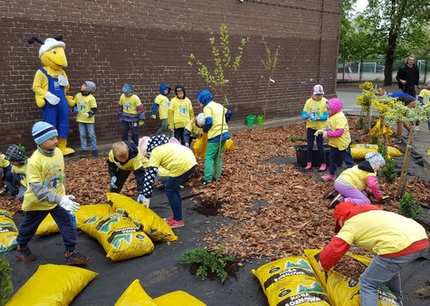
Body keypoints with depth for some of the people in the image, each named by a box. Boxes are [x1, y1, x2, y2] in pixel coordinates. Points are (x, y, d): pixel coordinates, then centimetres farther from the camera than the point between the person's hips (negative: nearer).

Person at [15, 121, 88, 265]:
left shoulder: (58, 152, -9)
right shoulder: (34, 161, -29)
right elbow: (37, 189, -32)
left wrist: (62, 195, 14)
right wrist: (60, 200, -39)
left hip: (58, 198, 5)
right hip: (37, 202, -4)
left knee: (69, 223, -3)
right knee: (29, 227, 19)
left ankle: (70, 253, 10)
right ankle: (21, 247, 48)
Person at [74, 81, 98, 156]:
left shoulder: (91, 98, -12)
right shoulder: (78, 95, 3)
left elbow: (94, 108, -12)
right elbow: (75, 104, 19)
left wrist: (91, 113, -27)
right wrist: (75, 109, 1)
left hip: (89, 119, -4)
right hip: (80, 119, 5)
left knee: (91, 134, 3)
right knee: (82, 134, 9)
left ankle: (94, 149, 14)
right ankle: (84, 148, 20)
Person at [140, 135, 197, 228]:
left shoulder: (154, 154, 0)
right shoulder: (164, 146, 26)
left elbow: (149, 176, -3)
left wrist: (146, 196, -1)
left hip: (182, 166, -9)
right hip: (191, 162, 9)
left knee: (170, 190, 8)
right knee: (173, 188, 21)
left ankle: (178, 220, 12)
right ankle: (177, 215, 29)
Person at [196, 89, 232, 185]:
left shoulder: (207, 107, -9)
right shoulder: (219, 105, 15)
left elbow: (208, 122, -20)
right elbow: (228, 113, 25)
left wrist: (205, 129, -1)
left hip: (215, 135, -8)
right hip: (224, 133, 8)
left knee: (209, 157, -2)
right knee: (218, 156, 17)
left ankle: (208, 178, -4)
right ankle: (217, 175, 19)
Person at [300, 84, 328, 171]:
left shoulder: (325, 102, -9)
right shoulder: (308, 101, 1)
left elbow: (326, 116, -15)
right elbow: (303, 114, -1)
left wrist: (317, 118, -31)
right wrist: (308, 116, -23)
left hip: (320, 127, -3)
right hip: (310, 127, 3)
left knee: (320, 146, 1)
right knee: (310, 145, 7)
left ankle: (323, 164, 14)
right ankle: (309, 163, 18)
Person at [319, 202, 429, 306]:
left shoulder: (350, 224, 8)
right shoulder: (372, 212, 31)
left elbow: (334, 249, 3)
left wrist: (324, 265, 21)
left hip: (400, 247, -9)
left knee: (367, 283, 4)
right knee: (390, 267, 36)